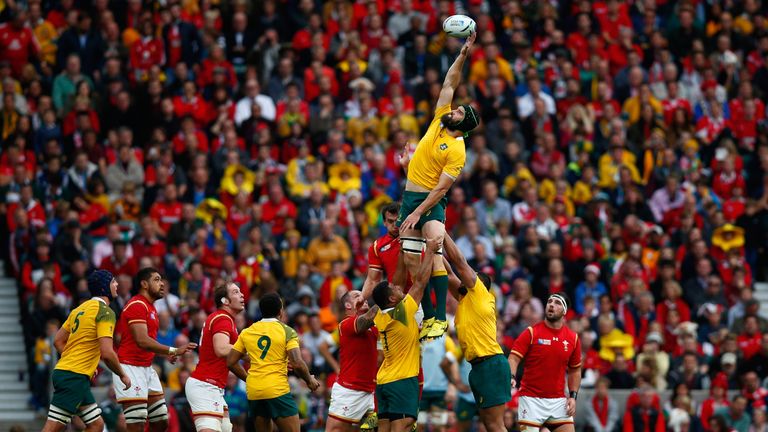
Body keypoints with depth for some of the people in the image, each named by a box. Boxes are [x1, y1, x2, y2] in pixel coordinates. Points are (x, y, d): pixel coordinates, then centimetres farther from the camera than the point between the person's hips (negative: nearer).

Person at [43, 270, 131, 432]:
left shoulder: (80, 309, 16)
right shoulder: (105, 312, -11)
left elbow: (58, 341, 20)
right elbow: (107, 353, -19)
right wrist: (123, 375, -4)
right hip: (75, 377, -9)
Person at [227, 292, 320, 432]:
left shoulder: (247, 333, 9)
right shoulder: (287, 332, -4)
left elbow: (230, 362, 9)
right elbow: (297, 364, -12)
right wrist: (309, 380, 5)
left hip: (253, 391, 5)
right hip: (278, 390, -5)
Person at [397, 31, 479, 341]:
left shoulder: (457, 151, -12)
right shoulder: (439, 122, 7)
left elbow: (441, 188, -16)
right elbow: (450, 83, 10)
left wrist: (418, 213, -21)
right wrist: (463, 54, 3)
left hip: (431, 202, -8)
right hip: (410, 196, 8)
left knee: (434, 255, -22)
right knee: (411, 260, 3)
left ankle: (441, 319, -26)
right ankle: (429, 317, 7)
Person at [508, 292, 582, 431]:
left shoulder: (573, 338, 6)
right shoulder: (531, 333, -3)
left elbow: (575, 370, 17)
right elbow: (513, 358, -10)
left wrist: (573, 396, 6)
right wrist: (511, 377, -29)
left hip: (558, 401, 3)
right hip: (531, 399, -3)